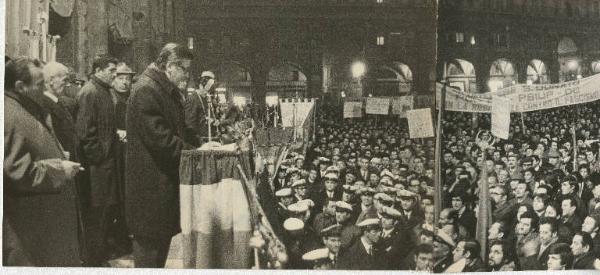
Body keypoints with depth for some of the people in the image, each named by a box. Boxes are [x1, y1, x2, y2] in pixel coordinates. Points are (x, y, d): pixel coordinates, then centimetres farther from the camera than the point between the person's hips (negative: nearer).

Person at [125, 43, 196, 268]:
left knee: (163, 237, 18)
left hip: (165, 180, 10)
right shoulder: (146, 90, -18)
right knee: (150, 243, 1)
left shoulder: (168, 91, 15)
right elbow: (159, 138, -24)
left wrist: (199, 144, 6)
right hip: (151, 184, -10)